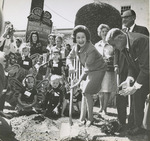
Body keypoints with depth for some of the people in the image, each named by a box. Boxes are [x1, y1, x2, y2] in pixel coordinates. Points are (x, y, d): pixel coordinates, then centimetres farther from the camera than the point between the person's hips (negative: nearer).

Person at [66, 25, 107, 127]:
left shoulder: (91, 50, -29)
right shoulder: (76, 47, -6)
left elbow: (87, 68, -28)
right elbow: (69, 57, 5)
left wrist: (79, 81, -28)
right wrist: (71, 66, -18)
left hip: (98, 70, -7)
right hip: (89, 71, 7)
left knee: (87, 92, -12)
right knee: (85, 92, 5)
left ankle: (90, 118, 4)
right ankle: (83, 117, 14)